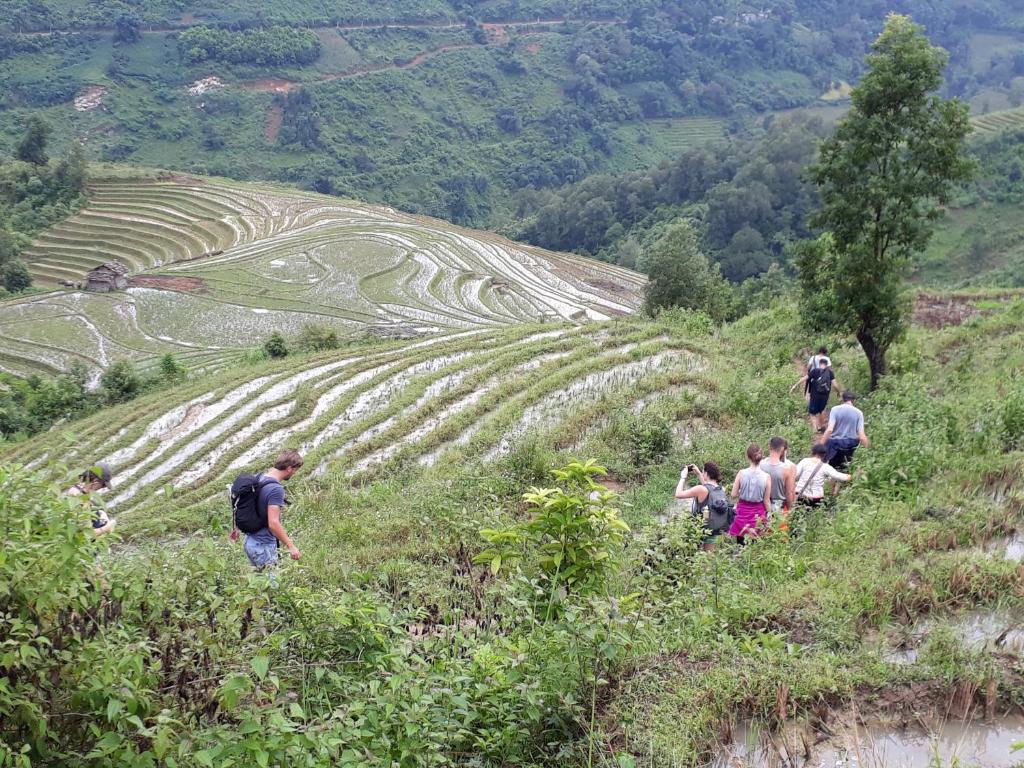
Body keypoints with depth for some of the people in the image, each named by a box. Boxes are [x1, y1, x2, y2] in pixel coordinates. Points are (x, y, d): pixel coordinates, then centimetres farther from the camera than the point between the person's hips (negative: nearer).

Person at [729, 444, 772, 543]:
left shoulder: (741, 473, -11)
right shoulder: (766, 477, -11)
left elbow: (733, 495, -5)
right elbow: (767, 501, -4)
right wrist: (769, 515, 9)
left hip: (742, 511, 1)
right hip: (758, 514, 0)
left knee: (740, 543, 12)